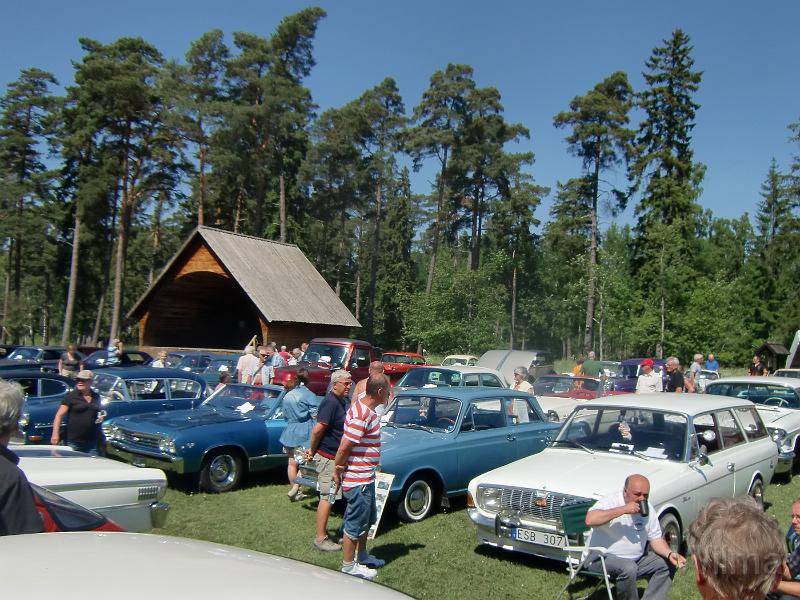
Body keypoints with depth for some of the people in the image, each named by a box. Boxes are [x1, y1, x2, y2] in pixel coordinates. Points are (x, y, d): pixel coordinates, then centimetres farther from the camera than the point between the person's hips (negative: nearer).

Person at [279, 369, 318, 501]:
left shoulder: (286, 397, 7)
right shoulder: (309, 395, -9)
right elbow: (315, 415, -13)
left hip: (290, 431, 5)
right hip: (305, 433, -5)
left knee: (292, 462, 12)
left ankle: (295, 492, 19)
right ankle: (295, 489, -5)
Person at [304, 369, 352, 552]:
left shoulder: (341, 401, 11)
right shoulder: (330, 402, -20)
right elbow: (317, 430, -24)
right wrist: (312, 451, -11)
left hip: (336, 457, 9)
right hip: (328, 457, -9)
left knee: (329, 497, 16)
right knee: (327, 497, -4)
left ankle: (322, 534, 26)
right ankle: (320, 539, 5)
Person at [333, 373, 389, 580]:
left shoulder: (362, 404, 3)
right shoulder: (363, 417, -27)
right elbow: (344, 448, -25)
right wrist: (337, 473, -12)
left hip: (366, 477, 10)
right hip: (358, 480, -10)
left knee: (367, 519, 24)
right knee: (355, 524, 5)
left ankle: (362, 556, 40)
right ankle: (348, 567, 19)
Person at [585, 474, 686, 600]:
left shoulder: (647, 508, 3)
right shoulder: (611, 500, -18)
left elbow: (656, 538, 9)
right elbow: (590, 520, -35)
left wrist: (670, 554, -12)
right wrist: (623, 509, -33)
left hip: (637, 559, 8)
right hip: (604, 557, -7)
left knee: (668, 564, 0)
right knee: (628, 568, -33)